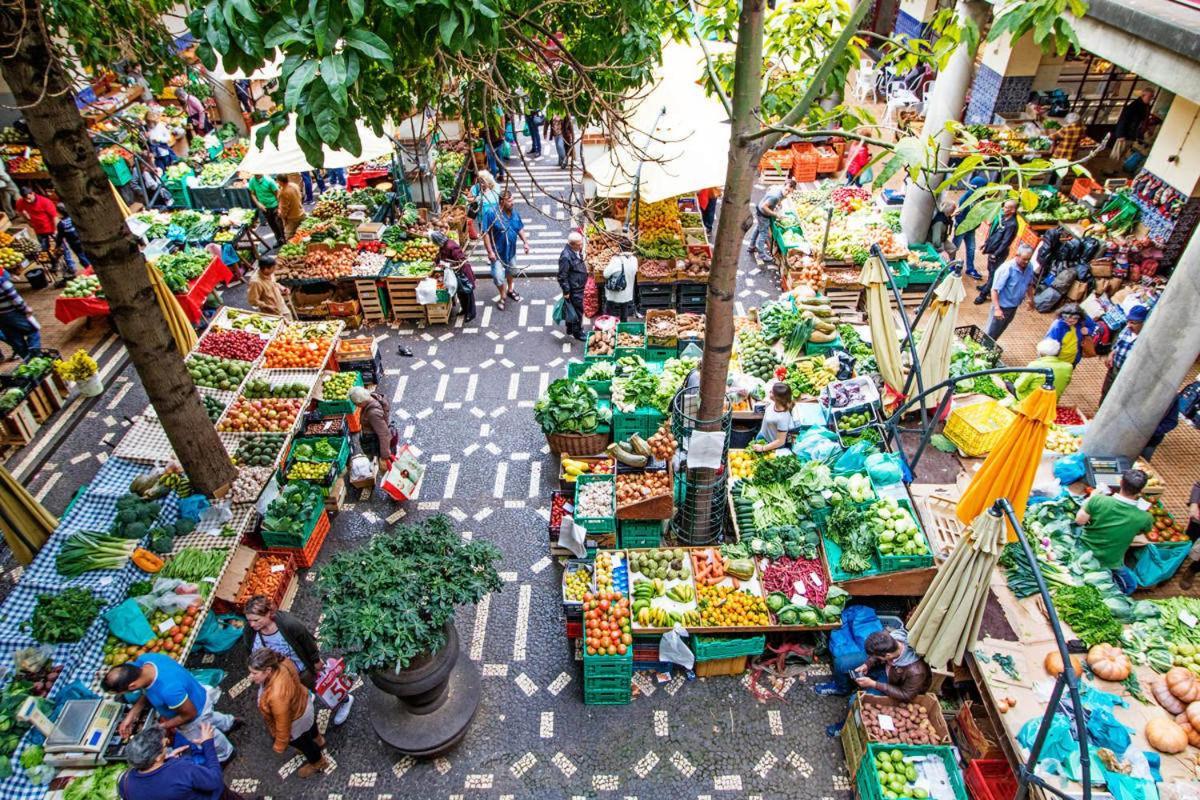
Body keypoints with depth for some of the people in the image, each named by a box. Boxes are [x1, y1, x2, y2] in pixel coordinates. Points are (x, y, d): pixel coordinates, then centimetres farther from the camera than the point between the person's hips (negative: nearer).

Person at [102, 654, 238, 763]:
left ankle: (225, 755, 58)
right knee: (209, 719, 39)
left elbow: (190, 714, -29)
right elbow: (148, 690, -5)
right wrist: (131, 715, -11)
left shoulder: (168, 690, -50)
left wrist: (162, 726, -16)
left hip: (196, 714, -7)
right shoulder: (143, 660, -28)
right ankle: (229, 723, 70)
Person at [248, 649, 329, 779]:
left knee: (301, 743, 29)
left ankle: (318, 762, 59)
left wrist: (279, 745, -13)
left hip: (296, 722, -6)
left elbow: (283, 725, -30)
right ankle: (318, 740, 71)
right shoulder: (281, 664, -29)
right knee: (310, 727, 39)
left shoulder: (277, 696, -48)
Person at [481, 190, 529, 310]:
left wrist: (525, 242, 0)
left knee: (511, 270, 26)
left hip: (511, 250, 6)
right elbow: (486, 233, -22)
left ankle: (510, 290, 52)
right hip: (497, 251, -6)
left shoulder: (515, 213, -6)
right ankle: (502, 296, 24)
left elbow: (520, 229, 9)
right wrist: (490, 251, -23)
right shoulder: (491, 213, -24)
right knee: (499, 276, -3)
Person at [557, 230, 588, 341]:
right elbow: (562, 276, -23)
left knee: (573, 308, 22)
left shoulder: (577, 251, 0)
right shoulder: (566, 257, -28)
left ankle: (570, 328, 38)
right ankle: (577, 332, 20)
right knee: (578, 310, 3)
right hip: (574, 288, -9)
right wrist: (566, 291, -19)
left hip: (579, 286, 9)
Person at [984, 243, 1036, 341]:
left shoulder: (1029, 268, -5)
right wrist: (997, 308, -30)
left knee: (999, 331, 22)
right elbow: (994, 290, -26)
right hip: (1002, 306, -7)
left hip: (1014, 306, 7)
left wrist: (1031, 299, 20)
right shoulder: (1006, 268, -26)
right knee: (991, 333, 5)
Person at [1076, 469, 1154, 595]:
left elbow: (1079, 520, -12)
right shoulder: (1144, 518, -20)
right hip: (1110, 564, 0)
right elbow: (1145, 529, 4)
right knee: (1131, 585, 28)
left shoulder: (1098, 500, -24)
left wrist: (1091, 498, -1)